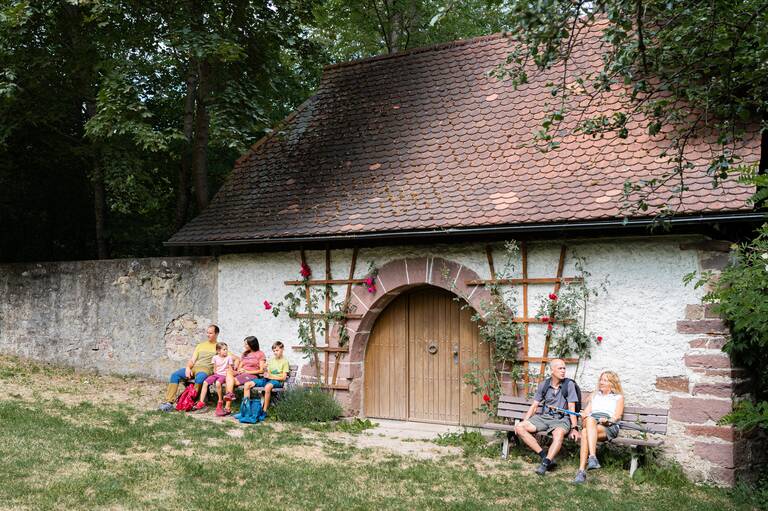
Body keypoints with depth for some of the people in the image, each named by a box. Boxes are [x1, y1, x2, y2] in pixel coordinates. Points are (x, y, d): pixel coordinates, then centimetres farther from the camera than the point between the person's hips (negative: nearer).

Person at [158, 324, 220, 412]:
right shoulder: (200, 345, 28)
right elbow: (192, 360, 19)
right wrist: (188, 368, -3)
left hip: (207, 368, -5)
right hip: (194, 367, 5)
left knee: (199, 377, -40)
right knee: (175, 375, -17)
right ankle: (169, 402, -23)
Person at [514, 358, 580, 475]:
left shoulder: (569, 384, -3)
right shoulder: (543, 385, 7)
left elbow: (571, 408, -7)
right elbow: (534, 406, 11)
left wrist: (574, 428, -16)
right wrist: (524, 421, -1)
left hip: (562, 419, -4)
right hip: (544, 417, 4)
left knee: (559, 434, -40)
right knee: (519, 427, -18)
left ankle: (545, 463, -41)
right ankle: (544, 455, -22)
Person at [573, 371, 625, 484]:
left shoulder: (618, 397, 22)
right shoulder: (595, 395, 35)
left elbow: (617, 416, 6)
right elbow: (586, 412, 23)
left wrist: (607, 420, -15)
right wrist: (584, 416, -2)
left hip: (609, 427, -3)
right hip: (590, 421, 3)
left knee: (585, 433, -35)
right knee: (590, 419, -38)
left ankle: (582, 471, -47)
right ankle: (592, 458, -51)